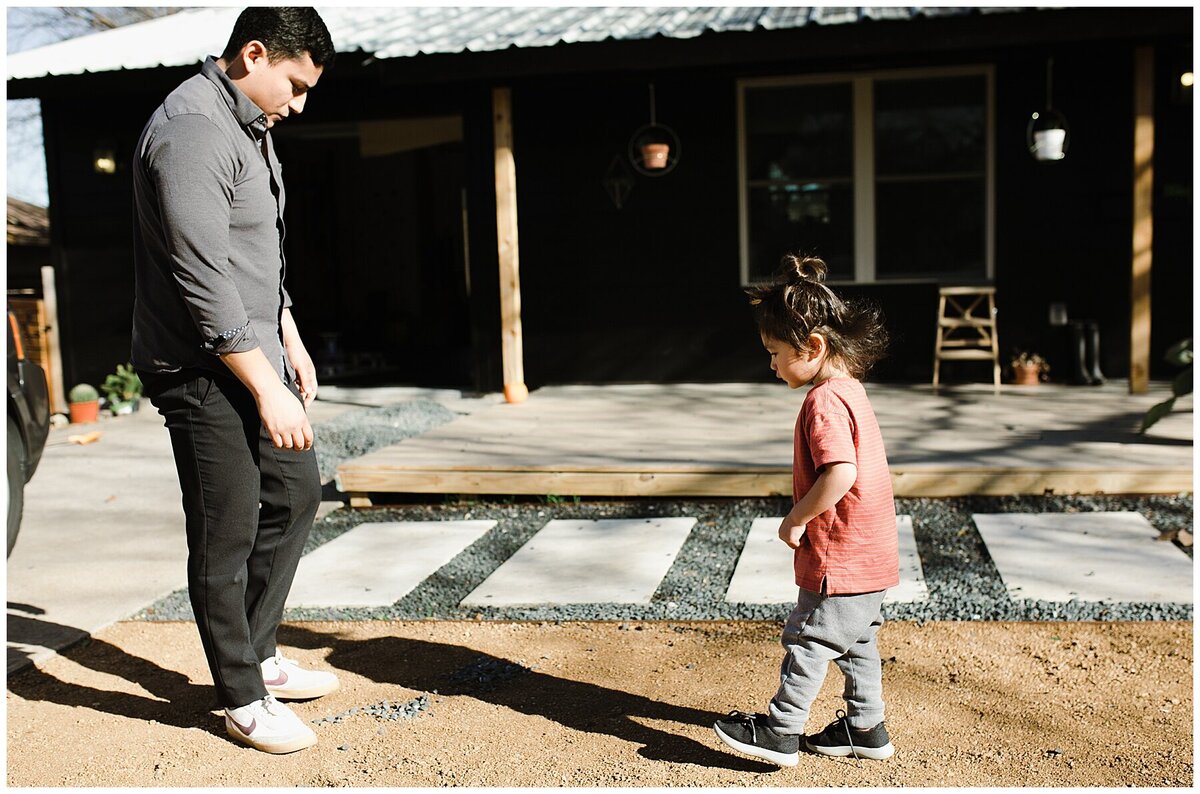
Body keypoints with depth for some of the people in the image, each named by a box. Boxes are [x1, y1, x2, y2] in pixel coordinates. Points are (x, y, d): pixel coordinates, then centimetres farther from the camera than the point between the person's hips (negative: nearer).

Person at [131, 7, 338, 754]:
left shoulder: (251, 124, 13)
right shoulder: (192, 130, -20)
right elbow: (203, 283, -25)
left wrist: (291, 342, 19)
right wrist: (268, 390, -22)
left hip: (257, 354, 10)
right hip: (204, 373, -10)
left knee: (296, 495, 17)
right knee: (228, 537, -1)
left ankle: (259, 655, 31)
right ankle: (243, 699, 15)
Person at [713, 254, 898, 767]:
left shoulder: (824, 401, -22)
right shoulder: (849, 389, 10)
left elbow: (840, 474, -32)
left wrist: (796, 519, -20)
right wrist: (806, 517, 16)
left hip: (841, 558, -10)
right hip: (870, 553, 10)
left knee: (808, 643, 2)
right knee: (856, 642, 19)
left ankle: (780, 732, 13)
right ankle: (866, 728, 30)